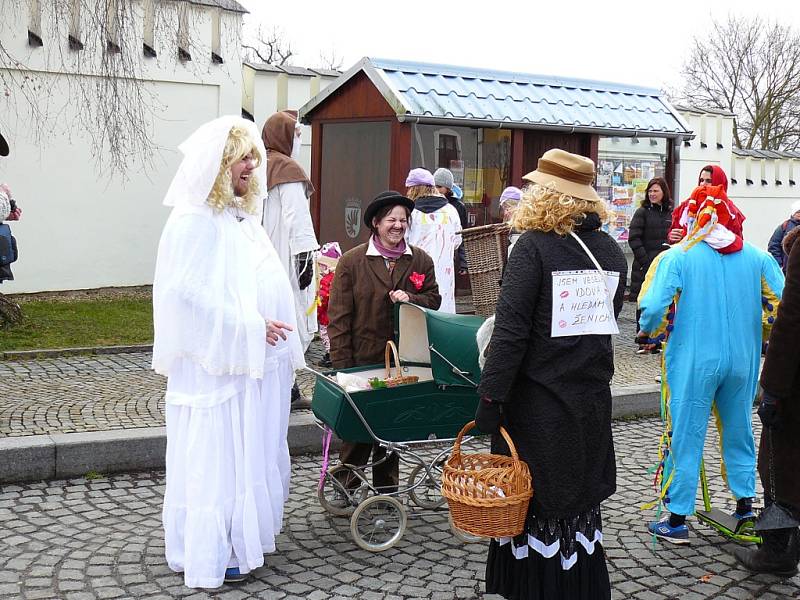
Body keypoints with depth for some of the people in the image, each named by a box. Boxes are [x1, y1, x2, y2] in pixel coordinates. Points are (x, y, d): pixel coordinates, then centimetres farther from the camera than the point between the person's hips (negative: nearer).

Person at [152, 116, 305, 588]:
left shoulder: (242, 214, 13)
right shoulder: (195, 220, -14)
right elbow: (187, 293, -22)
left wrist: (270, 330, 11)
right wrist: (248, 328, -20)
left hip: (257, 360, 9)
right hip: (218, 363, -9)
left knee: (251, 451, 15)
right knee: (216, 456, 1)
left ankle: (243, 537, 28)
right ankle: (213, 554, 14)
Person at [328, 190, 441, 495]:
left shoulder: (421, 260, 6)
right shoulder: (351, 261, -4)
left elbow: (433, 299, 11)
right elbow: (338, 316, -6)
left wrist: (410, 298, -12)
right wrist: (342, 365, -11)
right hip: (363, 359, -3)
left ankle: (386, 487, 27)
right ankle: (344, 487, 18)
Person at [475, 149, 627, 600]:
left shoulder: (534, 246, -14)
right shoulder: (611, 249, 4)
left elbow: (511, 330, -18)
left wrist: (491, 396, -15)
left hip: (538, 401, -6)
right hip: (592, 401, 6)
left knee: (534, 507, 6)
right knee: (581, 504, 18)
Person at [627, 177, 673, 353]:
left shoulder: (672, 213, 12)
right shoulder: (642, 212, 0)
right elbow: (634, 239, -7)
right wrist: (646, 262, -14)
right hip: (646, 266, -3)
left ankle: (658, 342, 13)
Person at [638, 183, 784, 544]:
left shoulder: (677, 257, -9)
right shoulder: (757, 257, 2)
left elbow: (654, 308, -17)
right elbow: (781, 303, 0)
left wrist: (648, 334, 4)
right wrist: (763, 337, 18)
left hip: (692, 362, -3)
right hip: (743, 361, 3)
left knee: (685, 436, 5)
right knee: (738, 430, 20)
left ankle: (677, 521, 11)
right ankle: (745, 504, 29)